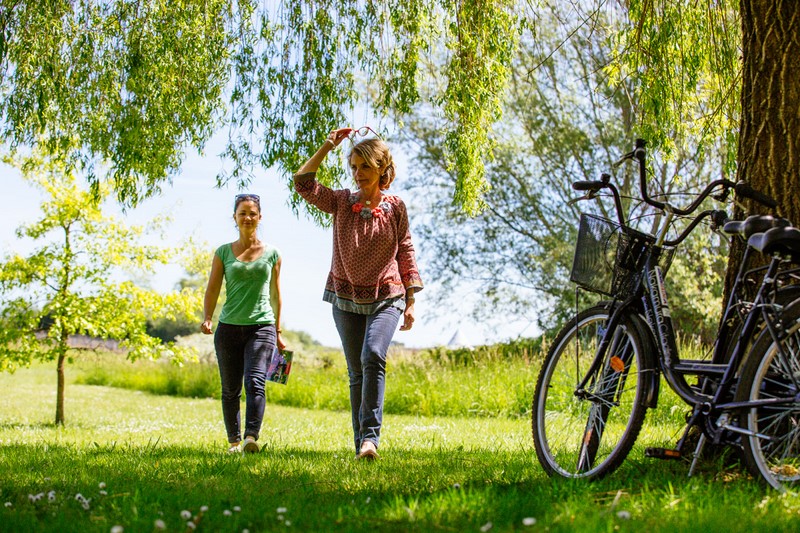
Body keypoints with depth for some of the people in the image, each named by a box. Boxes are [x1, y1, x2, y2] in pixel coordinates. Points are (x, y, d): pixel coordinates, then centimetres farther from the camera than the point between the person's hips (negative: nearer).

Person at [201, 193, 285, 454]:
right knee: (230, 390, 7)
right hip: (229, 327, 1)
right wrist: (206, 318, -14)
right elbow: (213, 288, 3)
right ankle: (234, 441, 17)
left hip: (261, 326, -1)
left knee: (255, 382, -19)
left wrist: (278, 332, 18)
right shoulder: (223, 252, 7)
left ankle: (251, 437, -29)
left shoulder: (271, 253, 8)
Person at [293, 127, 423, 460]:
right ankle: (361, 444, 13)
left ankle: (371, 436, -25)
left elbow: (406, 254, 5)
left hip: (386, 298, -2)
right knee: (356, 372, 6)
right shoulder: (341, 202, 2)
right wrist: (327, 147, -10)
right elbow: (303, 183, -8)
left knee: (373, 356, -24)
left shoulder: (395, 208, 0)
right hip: (346, 299, 2)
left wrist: (410, 302, 3)